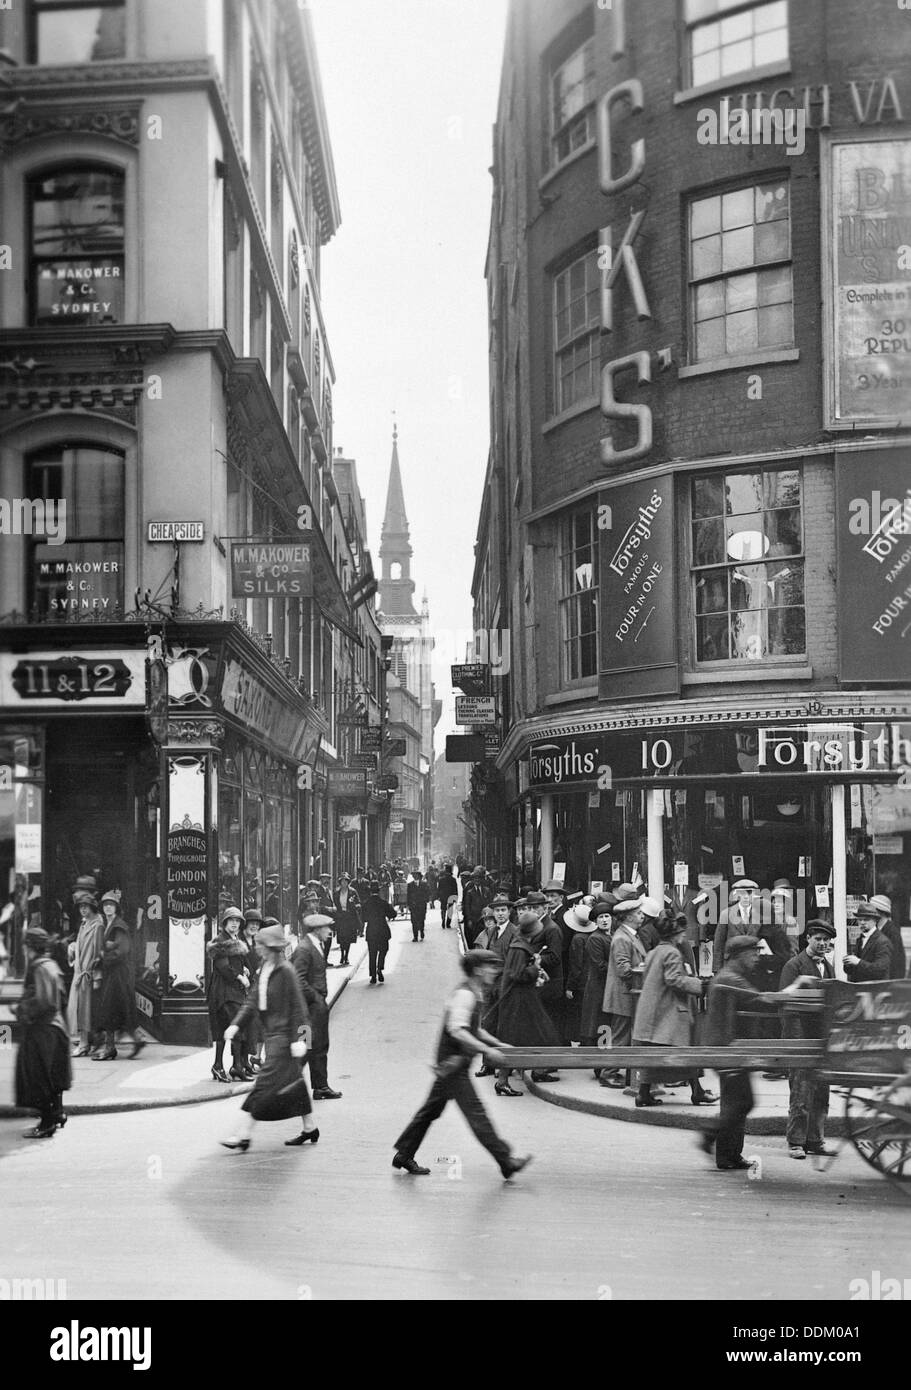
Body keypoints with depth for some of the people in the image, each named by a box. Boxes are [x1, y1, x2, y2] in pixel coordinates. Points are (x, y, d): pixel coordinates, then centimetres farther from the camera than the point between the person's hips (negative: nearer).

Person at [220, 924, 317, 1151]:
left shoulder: (286, 971, -16)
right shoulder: (264, 970, 10)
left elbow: (297, 1007, -15)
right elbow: (253, 1000, 13)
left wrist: (298, 1038, -17)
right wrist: (236, 1024, 2)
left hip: (283, 1035, -9)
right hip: (272, 1034, 9)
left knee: (266, 1084, -8)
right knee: (293, 1083, 15)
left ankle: (244, 1136, -7)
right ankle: (310, 1129, 25)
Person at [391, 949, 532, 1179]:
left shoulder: (474, 994, 14)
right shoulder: (464, 995, -18)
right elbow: (457, 1030, -28)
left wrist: (498, 1044, 16)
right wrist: (487, 1050, -30)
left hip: (451, 1064, 10)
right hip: (453, 1063, -10)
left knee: (431, 1109, 15)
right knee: (475, 1112, -8)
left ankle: (403, 1156, 22)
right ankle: (505, 1161, -8)